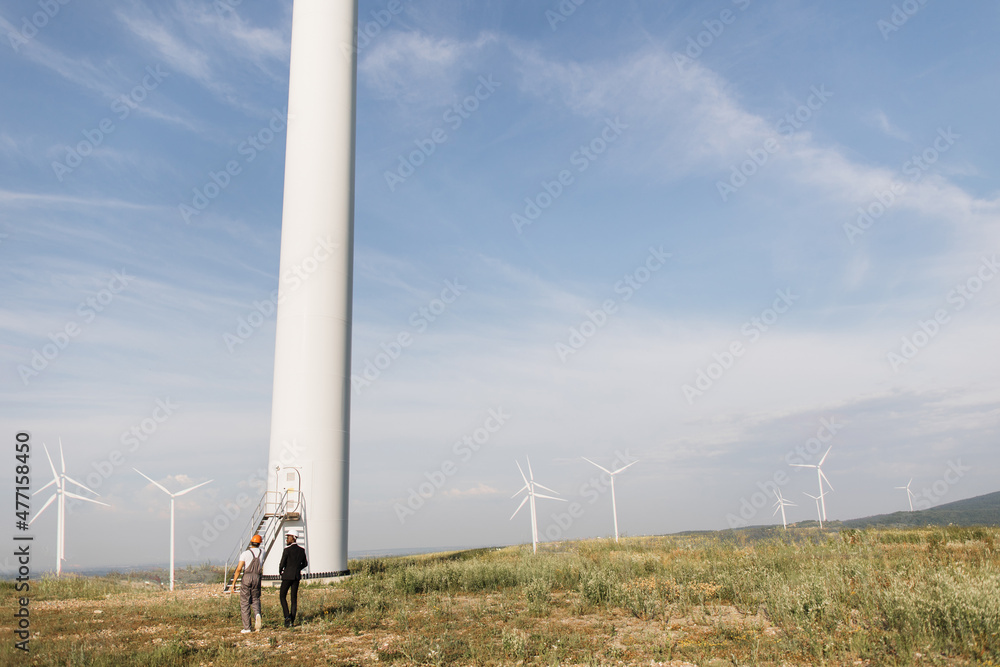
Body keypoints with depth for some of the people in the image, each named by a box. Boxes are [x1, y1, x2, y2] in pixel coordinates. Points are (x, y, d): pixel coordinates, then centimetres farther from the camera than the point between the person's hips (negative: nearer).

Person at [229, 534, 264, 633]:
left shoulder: (245, 553, -1)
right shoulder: (262, 552, 10)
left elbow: (239, 569, -8)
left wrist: (233, 583, -3)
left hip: (247, 577, -3)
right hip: (257, 578, 3)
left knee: (245, 602, 5)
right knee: (255, 600, 17)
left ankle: (246, 627, 4)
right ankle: (257, 614, -15)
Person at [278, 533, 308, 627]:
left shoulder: (287, 549, -11)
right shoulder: (301, 550, 6)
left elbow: (282, 563, -12)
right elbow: (305, 563, 14)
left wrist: (280, 572, 7)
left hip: (287, 575, -5)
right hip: (297, 576, 5)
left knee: (282, 595, 7)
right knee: (294, 598, 9)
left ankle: (287, 616, -9)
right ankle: (292, 621, 8)